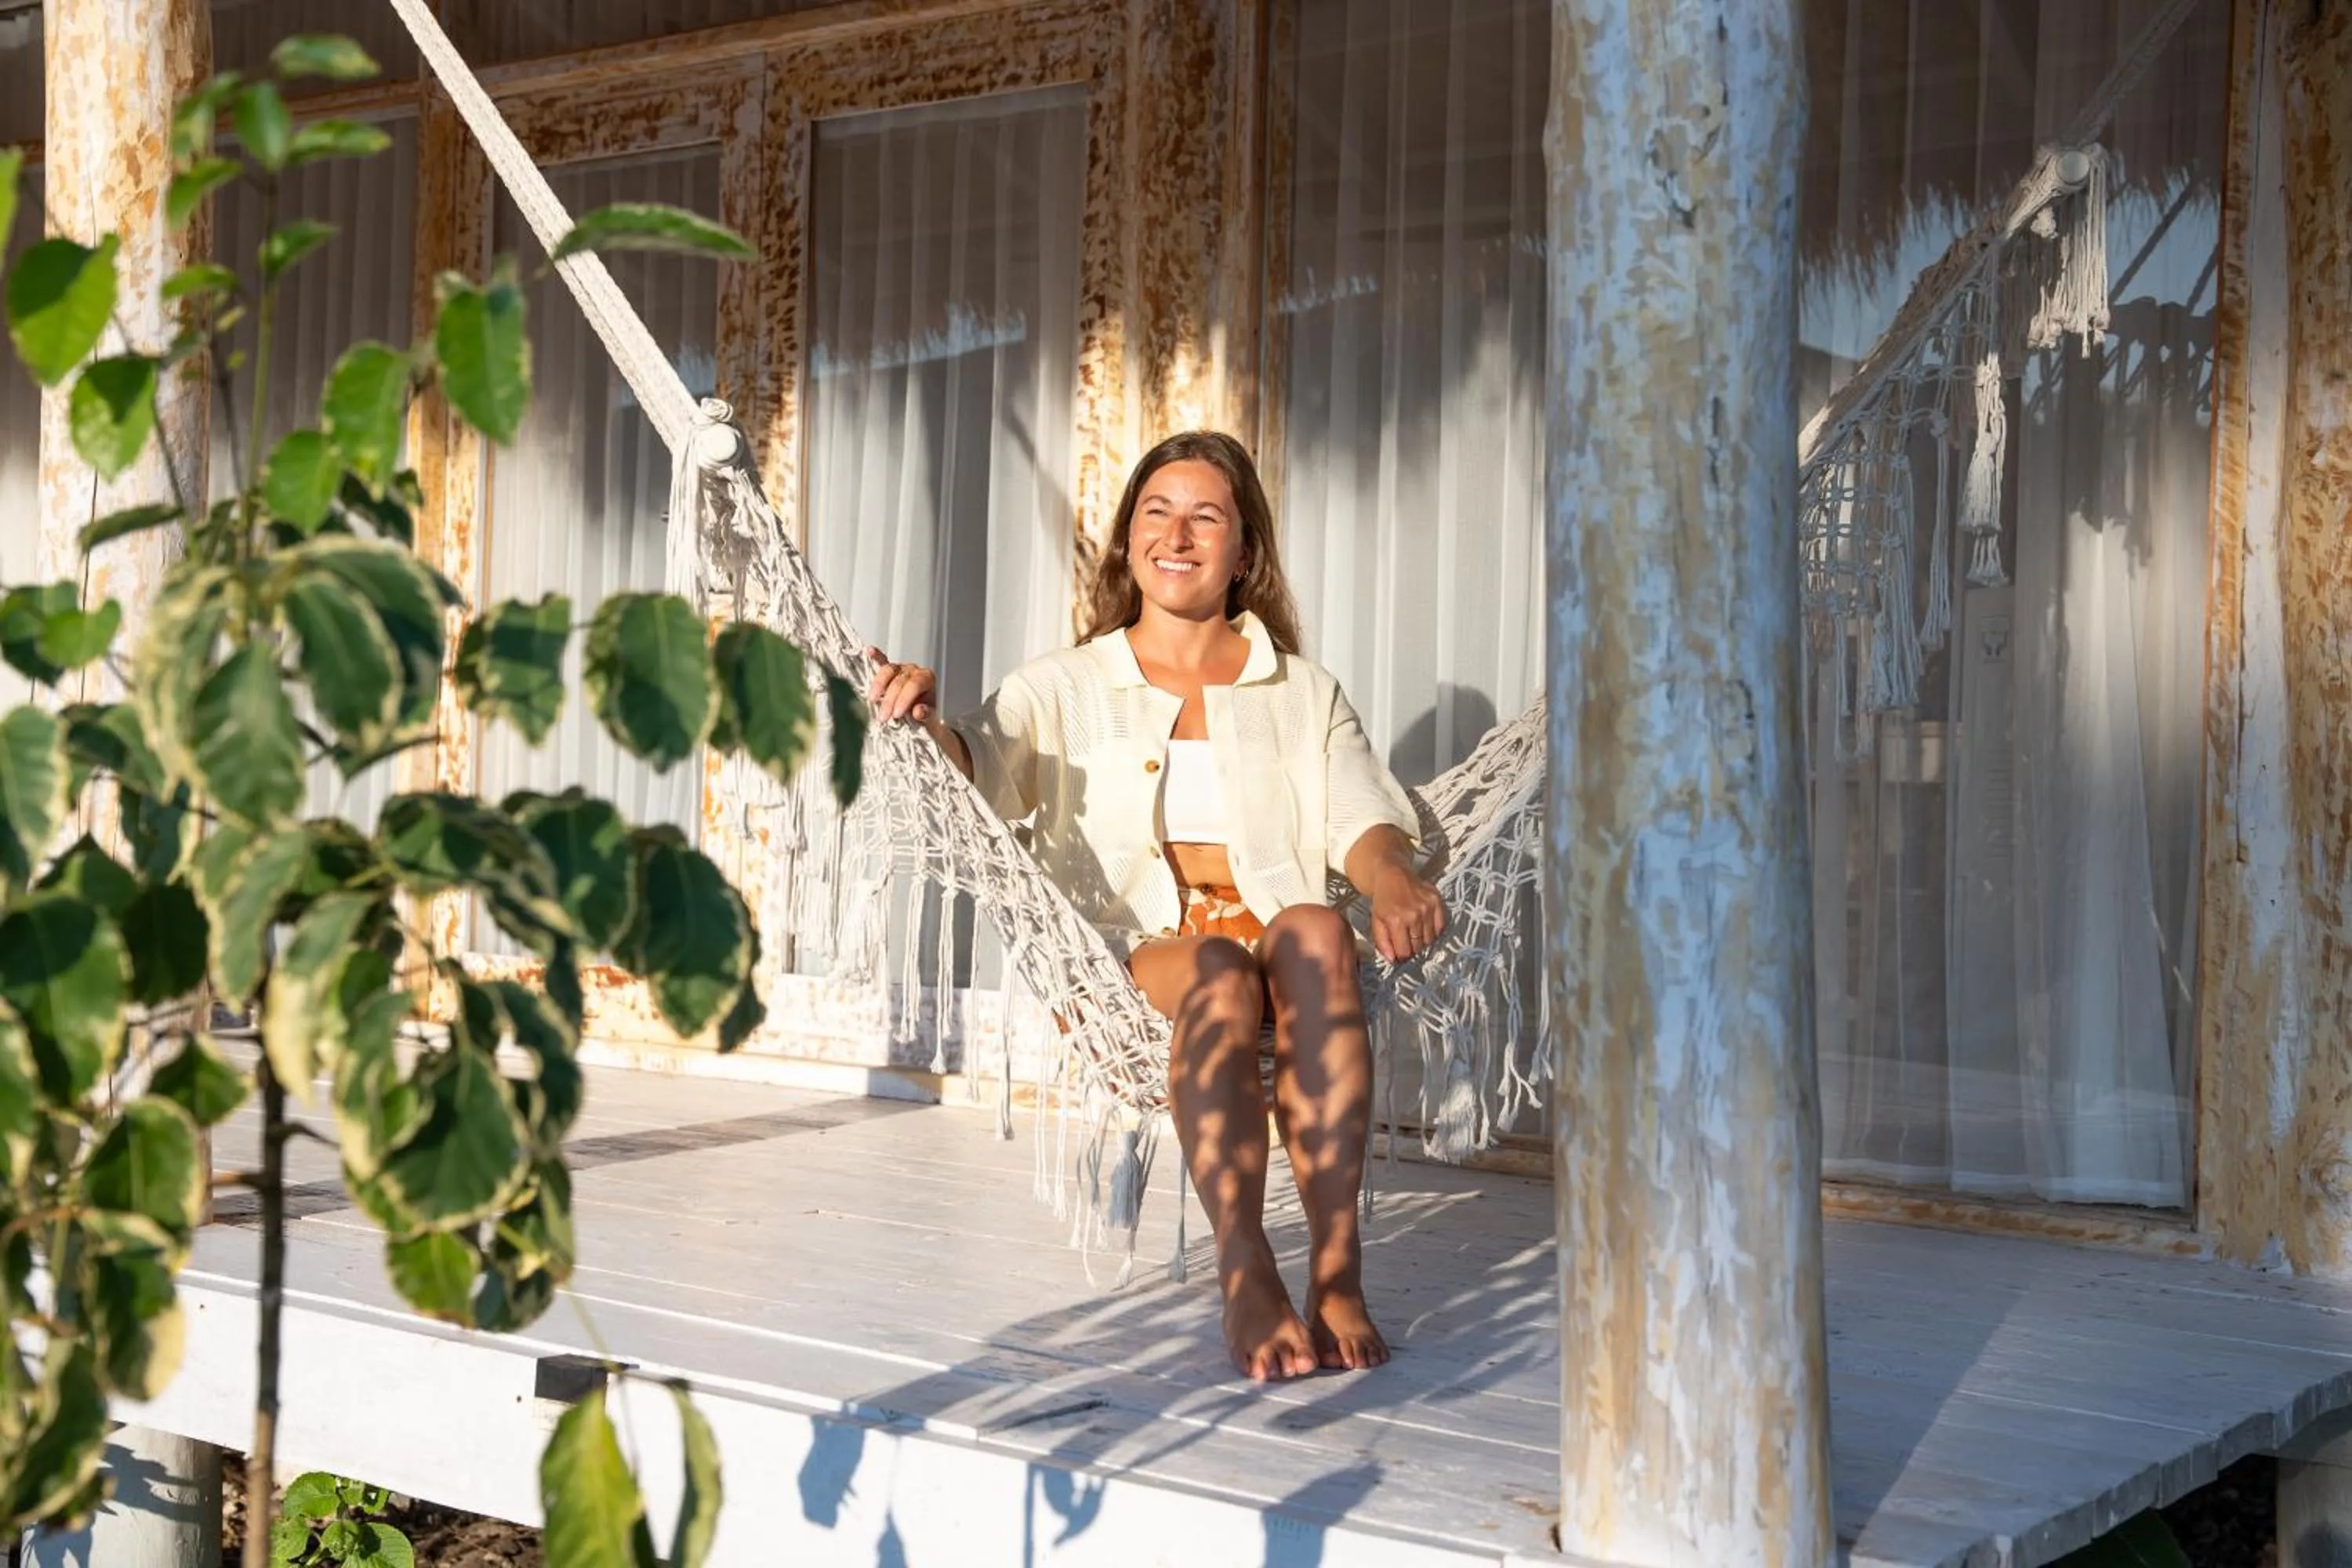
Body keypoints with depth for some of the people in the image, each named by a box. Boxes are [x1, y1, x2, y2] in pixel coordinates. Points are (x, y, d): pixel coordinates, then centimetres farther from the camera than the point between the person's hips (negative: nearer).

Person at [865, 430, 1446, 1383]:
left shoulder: (1306, 697, 22)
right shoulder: (1063, 687, 18)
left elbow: (1358, 818, 5)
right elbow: (981, 771, -1)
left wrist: (1392, 879, -19)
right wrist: (925, 723, -24)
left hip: (1283, 954, 1)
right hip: (1126, 961, -1)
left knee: (1315, 931, -35)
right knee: (1221, 973, -36)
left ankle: (1336, 1266, -39)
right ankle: (1245, 1274, -42)